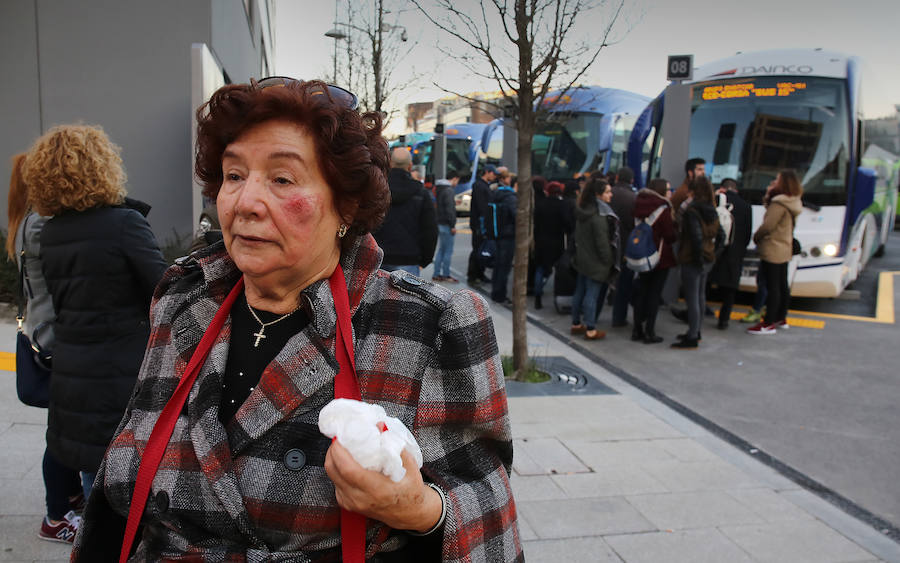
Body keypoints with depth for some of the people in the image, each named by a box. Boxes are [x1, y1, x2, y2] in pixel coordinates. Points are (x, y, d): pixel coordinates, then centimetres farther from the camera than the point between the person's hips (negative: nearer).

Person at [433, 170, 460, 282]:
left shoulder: (439, 188, 14)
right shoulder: (449, 190, -15)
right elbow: (449, 209, -19)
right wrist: (453, 225, -16)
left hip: (439, 223, 9)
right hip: (446, 224, -9)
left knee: (441, 250, 14)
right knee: (448, 251, -1)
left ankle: (437, 274, 16)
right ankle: (446, 275, 4)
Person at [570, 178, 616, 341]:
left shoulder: (582, 212, 8)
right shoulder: (599, 216, -20)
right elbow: (602, 242, -20)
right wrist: (609, 261, -10)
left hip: (582, 259, 9)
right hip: (596, 263, -9)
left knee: (580, 292, 15)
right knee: (592, 294, -4)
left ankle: (576, 324, 25)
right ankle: (590, 330, 1)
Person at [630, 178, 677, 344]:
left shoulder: (639, 205, 4)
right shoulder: (663, 208, -15)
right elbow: (670, 235, -13)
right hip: (660, 257, -6)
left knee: (641, 292, 13)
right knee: (654, 294, 0)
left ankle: (637, 330, 18)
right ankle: (649, 332, 4)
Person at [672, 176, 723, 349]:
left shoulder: (691, 211, -17)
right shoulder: (712, 211, 7)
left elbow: (697, 237, -24)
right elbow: (721, 235, 10)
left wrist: (699, 257, -16)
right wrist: (712, 251, 12)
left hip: (692, 261, -9)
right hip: (707, 260, 9)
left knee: (692, 299, -4)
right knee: (700, 296, 18)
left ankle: (692, 338, -1)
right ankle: (695, 332, 31)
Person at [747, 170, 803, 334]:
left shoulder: (779, 204, -18)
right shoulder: (792, 203, 13)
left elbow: (768, 225, -20)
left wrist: (756, 236, -3)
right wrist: (769, 195, 4)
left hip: (772, 251, -10)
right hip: (785, 250, 10)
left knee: (772, 287, -7)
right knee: (782, 285, 16)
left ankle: (768, 323, -4)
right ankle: (781, 319, 27)